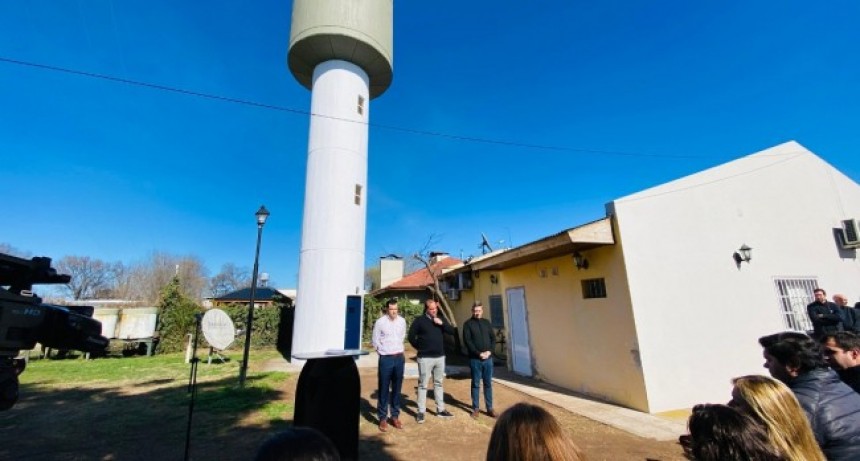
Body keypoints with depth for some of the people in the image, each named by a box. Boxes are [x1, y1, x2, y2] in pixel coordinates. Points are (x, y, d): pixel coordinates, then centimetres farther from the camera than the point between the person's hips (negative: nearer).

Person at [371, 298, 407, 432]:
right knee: (384, 389, 5)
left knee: (396, 388, 12)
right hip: (386, 359, -3)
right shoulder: (380, 322, -12)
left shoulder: (402, 321, 0)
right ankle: (383, 418, 18)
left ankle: (395, 416, 25)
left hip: (400, 358, 3)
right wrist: (384, 352, 5)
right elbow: (375, 341, -2)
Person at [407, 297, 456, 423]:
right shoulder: (419, 320, -7)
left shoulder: (440, 320, 9)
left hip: (440, 357, 5)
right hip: (425, 358, -5)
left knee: (438, 384, 14)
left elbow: (452, 331, 3)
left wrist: (442, 323, -11)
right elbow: (411, 337, -6)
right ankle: (421, 412, 12)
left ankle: (440, 410, 24)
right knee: (423, 385, 3)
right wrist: (420, 347, -2)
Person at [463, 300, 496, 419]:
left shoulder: (486, 322, 10)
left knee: (488, 384, 10)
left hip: (488, 358, 4)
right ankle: (475, 408, 18)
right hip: (475, 359, -3)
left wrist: (489, 351, -7)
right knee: (476, 384, 6)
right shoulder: (468, 324, -3)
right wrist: (479, 353, -16)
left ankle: (490, 408, 20)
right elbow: (467, 341, -10)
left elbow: (493, 338, 9)